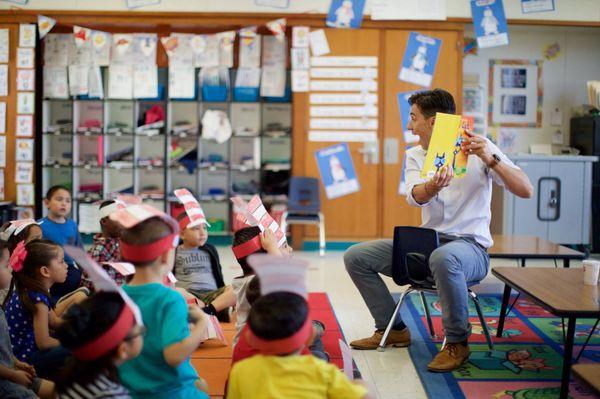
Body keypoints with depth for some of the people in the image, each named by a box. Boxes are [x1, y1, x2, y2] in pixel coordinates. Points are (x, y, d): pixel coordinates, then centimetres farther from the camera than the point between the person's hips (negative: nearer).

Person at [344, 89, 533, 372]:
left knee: (443, 258, -42)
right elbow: (415, 196, -15)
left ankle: (457, 342, -21)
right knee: (356, 256, -5)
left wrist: (491, 159, -27)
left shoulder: (478, 149, -4)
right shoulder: (415, 155, 8)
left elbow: (526, 191, -13)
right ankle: (394, 330, 7)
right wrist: (434, 186, -39)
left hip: (470, 245, -6)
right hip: (426, 242, 6)